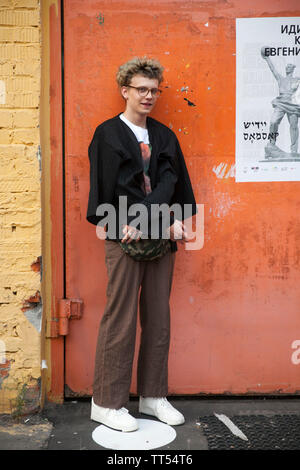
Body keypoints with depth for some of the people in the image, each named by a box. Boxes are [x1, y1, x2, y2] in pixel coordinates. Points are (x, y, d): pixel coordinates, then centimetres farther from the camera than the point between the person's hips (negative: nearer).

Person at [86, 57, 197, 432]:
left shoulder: (163, 135, 16)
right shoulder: (108, 133, 1)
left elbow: (171, 180, 8)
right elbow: (106, 186, -7)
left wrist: (176, 219, -7)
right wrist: (126, 224, -14)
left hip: (161, 235, 5)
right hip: (125, 237, -5)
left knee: (158, 318, 9)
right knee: (121, 319, -2)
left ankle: (153, 396, 24)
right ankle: (107, 403, 13)